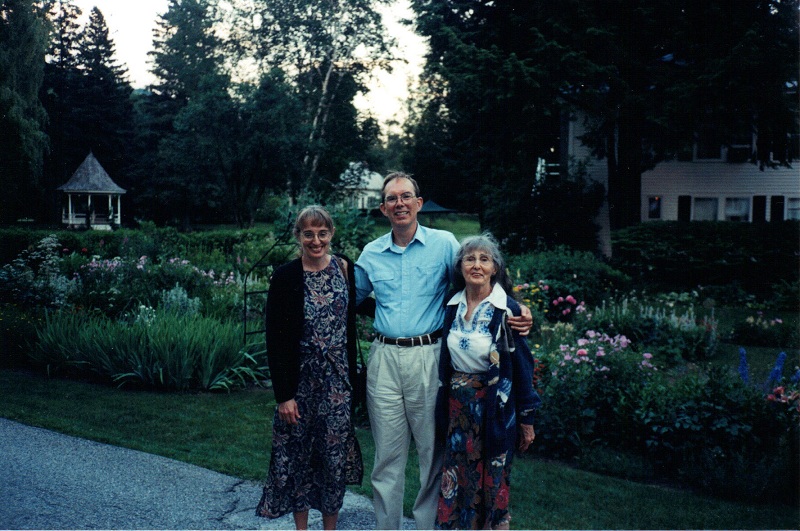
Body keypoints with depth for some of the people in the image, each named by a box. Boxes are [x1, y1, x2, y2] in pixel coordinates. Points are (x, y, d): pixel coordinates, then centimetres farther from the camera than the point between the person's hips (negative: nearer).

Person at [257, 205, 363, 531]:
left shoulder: (345, 268, 1)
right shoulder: (285, 277, -9)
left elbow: (350, 322, 9)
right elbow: (274, 340, -9)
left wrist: (352, 376, 6)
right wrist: (283, 394, -12)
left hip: (338, 380, 2)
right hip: (300, 379, -2)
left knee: (335, 454, 8)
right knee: (298, 454, 8)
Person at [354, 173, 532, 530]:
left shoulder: (445, 243, 0)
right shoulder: (371, 254, 9)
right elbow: (350, 298, 22)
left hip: (428, 357, -3)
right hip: (384, 358, 3)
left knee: (433, 451, 4)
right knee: (387, 453, 10)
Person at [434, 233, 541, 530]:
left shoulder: (507, 310, -11)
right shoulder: (452, 306, 3)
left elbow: (522, 366, -7)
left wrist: (526, 419, -5)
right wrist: (444, 407, 11)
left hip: (495, 406, -4)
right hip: (458, 405, 4)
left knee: (492, 478, 7)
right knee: (457, 477, 10)